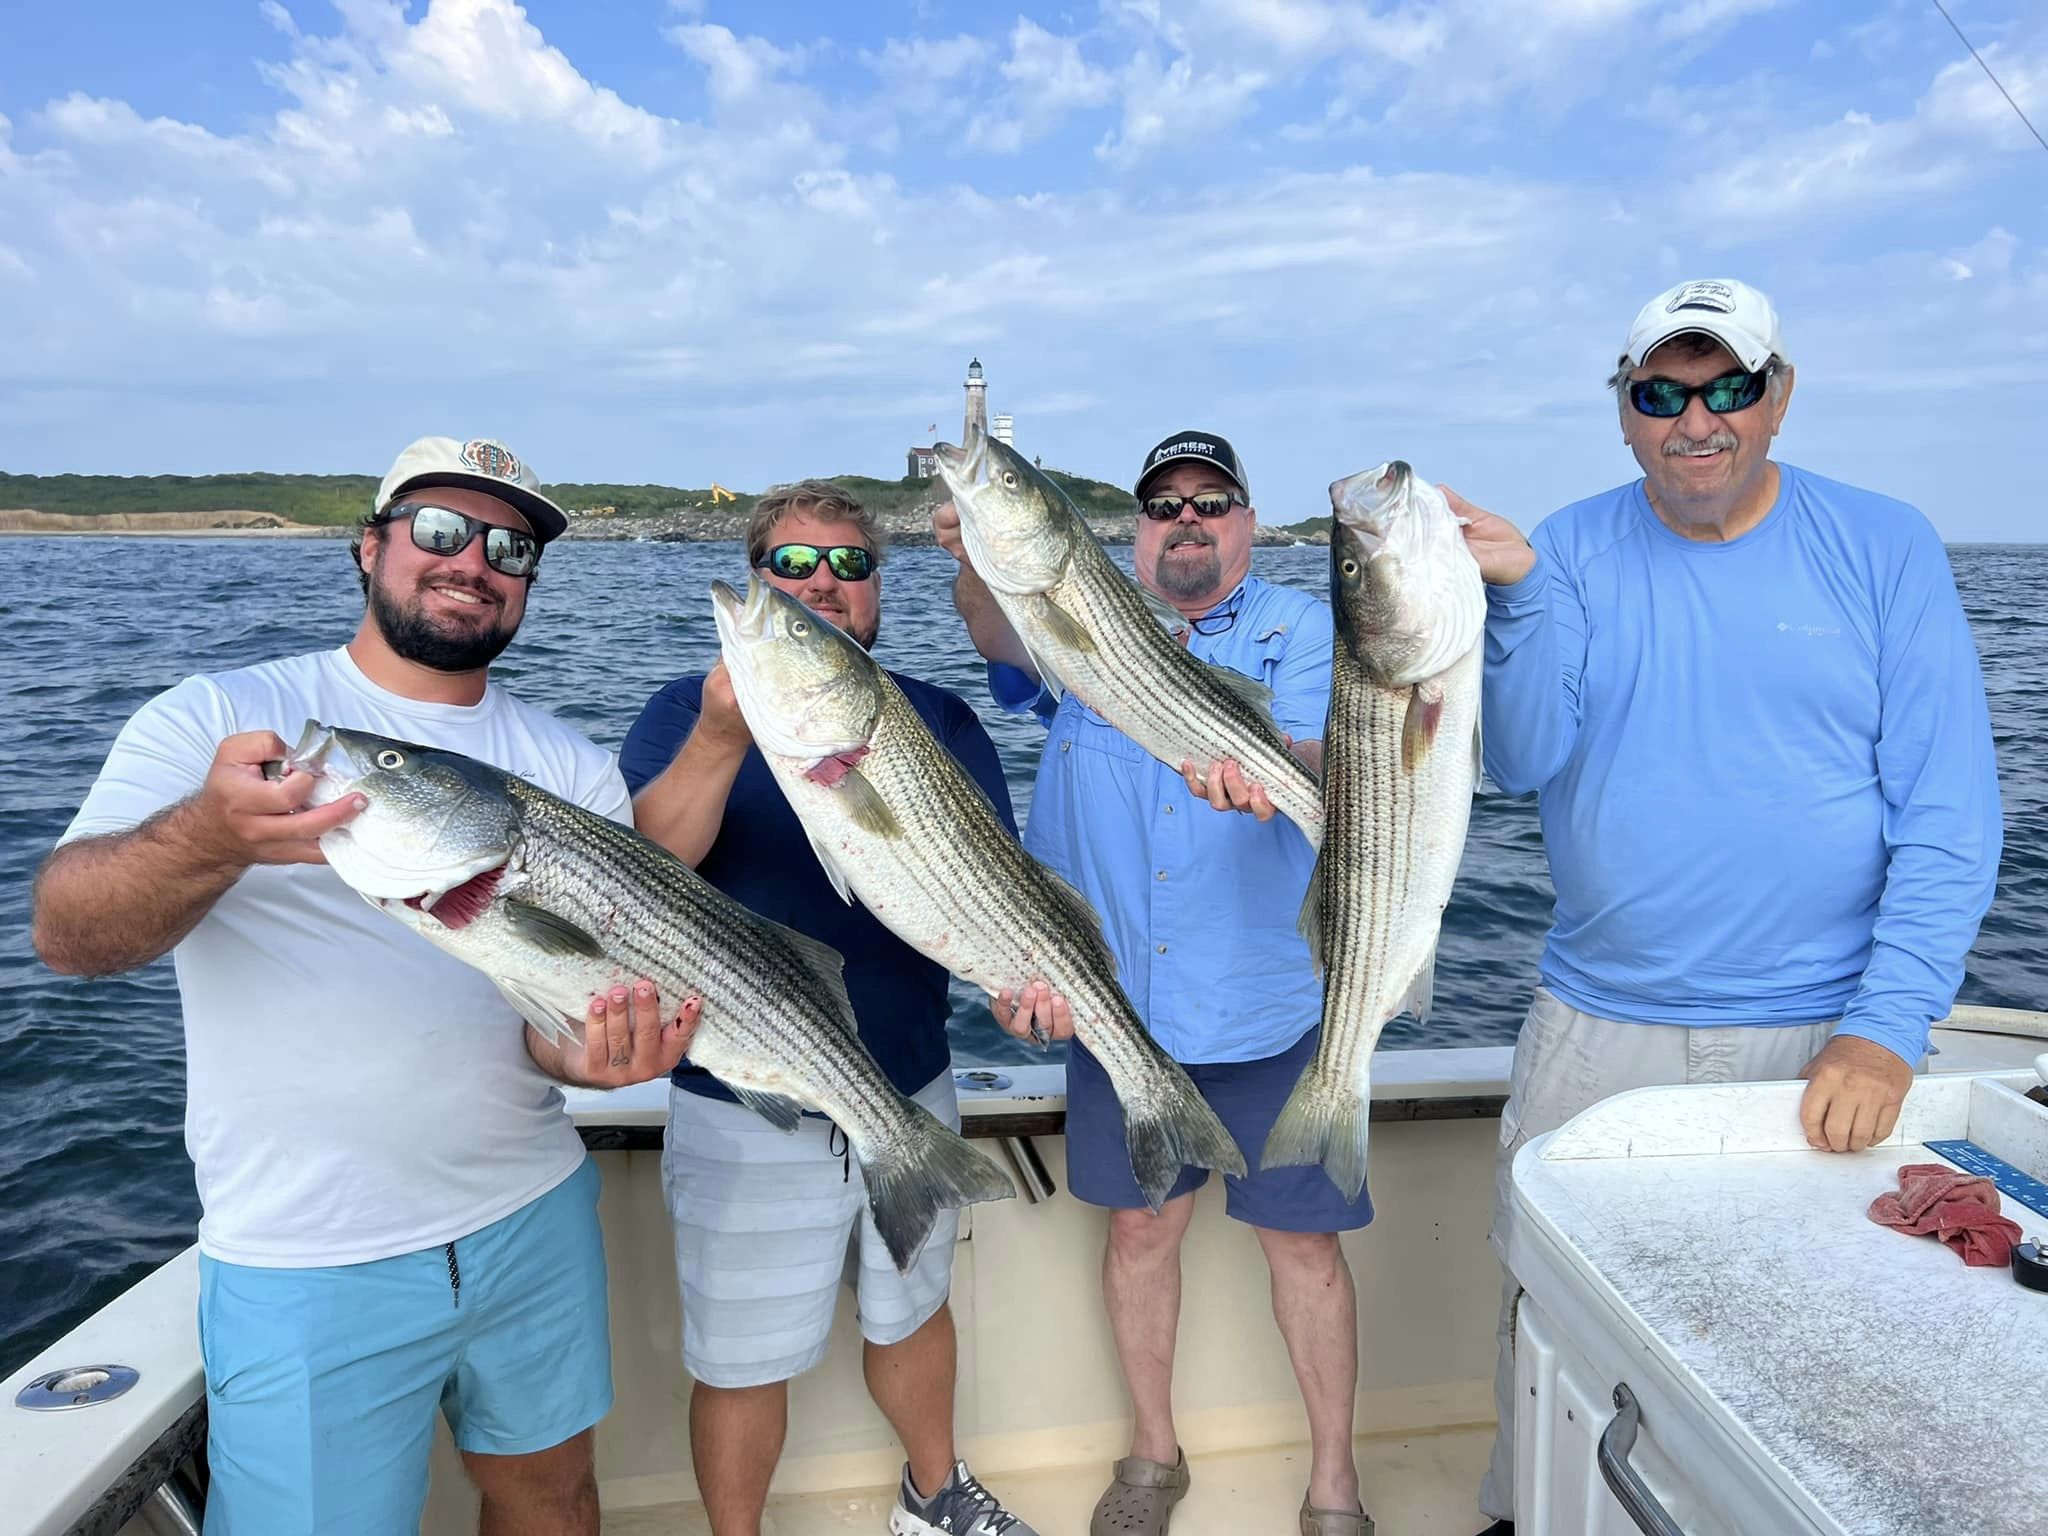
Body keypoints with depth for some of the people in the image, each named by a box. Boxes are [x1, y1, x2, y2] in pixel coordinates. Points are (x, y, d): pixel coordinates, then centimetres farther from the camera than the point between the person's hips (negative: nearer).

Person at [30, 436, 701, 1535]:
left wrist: (588, 1044, -28)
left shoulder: (574, 771, 2)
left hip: (535, 1218, 4)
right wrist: (210, 837, -38)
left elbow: (584, 983, -4)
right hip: (309, 1266, -3)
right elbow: (66, 934, -17)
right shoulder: (216, 721, -5)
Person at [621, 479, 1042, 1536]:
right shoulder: (690, 711, -7)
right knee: (743, 1362, 11)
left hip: (912, 1092, 3)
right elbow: (643, 857, -23)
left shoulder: (939, 721, 0)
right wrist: (724, 738, -40)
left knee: (912, 1312, 24)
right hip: (745, 1115, -3)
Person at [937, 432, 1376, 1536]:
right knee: (1139, 1227, 16)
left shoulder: (1303, 629, 0)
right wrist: (979, 569, -39)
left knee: (1303, 1239, 9)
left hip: (1269, 1005, -2)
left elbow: (1323, 761, -17)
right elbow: (1007, 637, -16)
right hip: (1120, 1001, 2)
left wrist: (1262, 768, -41)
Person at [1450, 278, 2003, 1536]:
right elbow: (1523, 760, -10)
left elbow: (1949, 812, -6)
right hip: (1595, 1026, 2)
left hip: (1820, 1037, -1)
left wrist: (1888, 1027, -14)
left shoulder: (1884, 546, -3)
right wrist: (1518, 591, -23)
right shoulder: (1571, 553, 0)